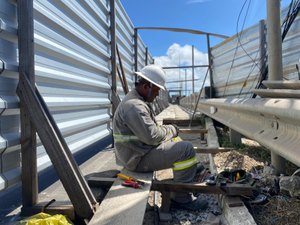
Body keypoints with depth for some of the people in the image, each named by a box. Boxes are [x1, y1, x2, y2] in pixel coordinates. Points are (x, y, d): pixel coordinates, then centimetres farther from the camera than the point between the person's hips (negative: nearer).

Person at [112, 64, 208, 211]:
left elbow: (150, 129, 17)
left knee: (175, 141, 22)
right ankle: (181, 198, -4)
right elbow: (152, 136, -27)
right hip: (139, 158, -11)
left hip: (140, 149, 11)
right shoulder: (134, 105, -23)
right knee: (186, 150, -16)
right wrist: (171, 130, -10)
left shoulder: (137, 100, 11)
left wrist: (168, 130, 2)